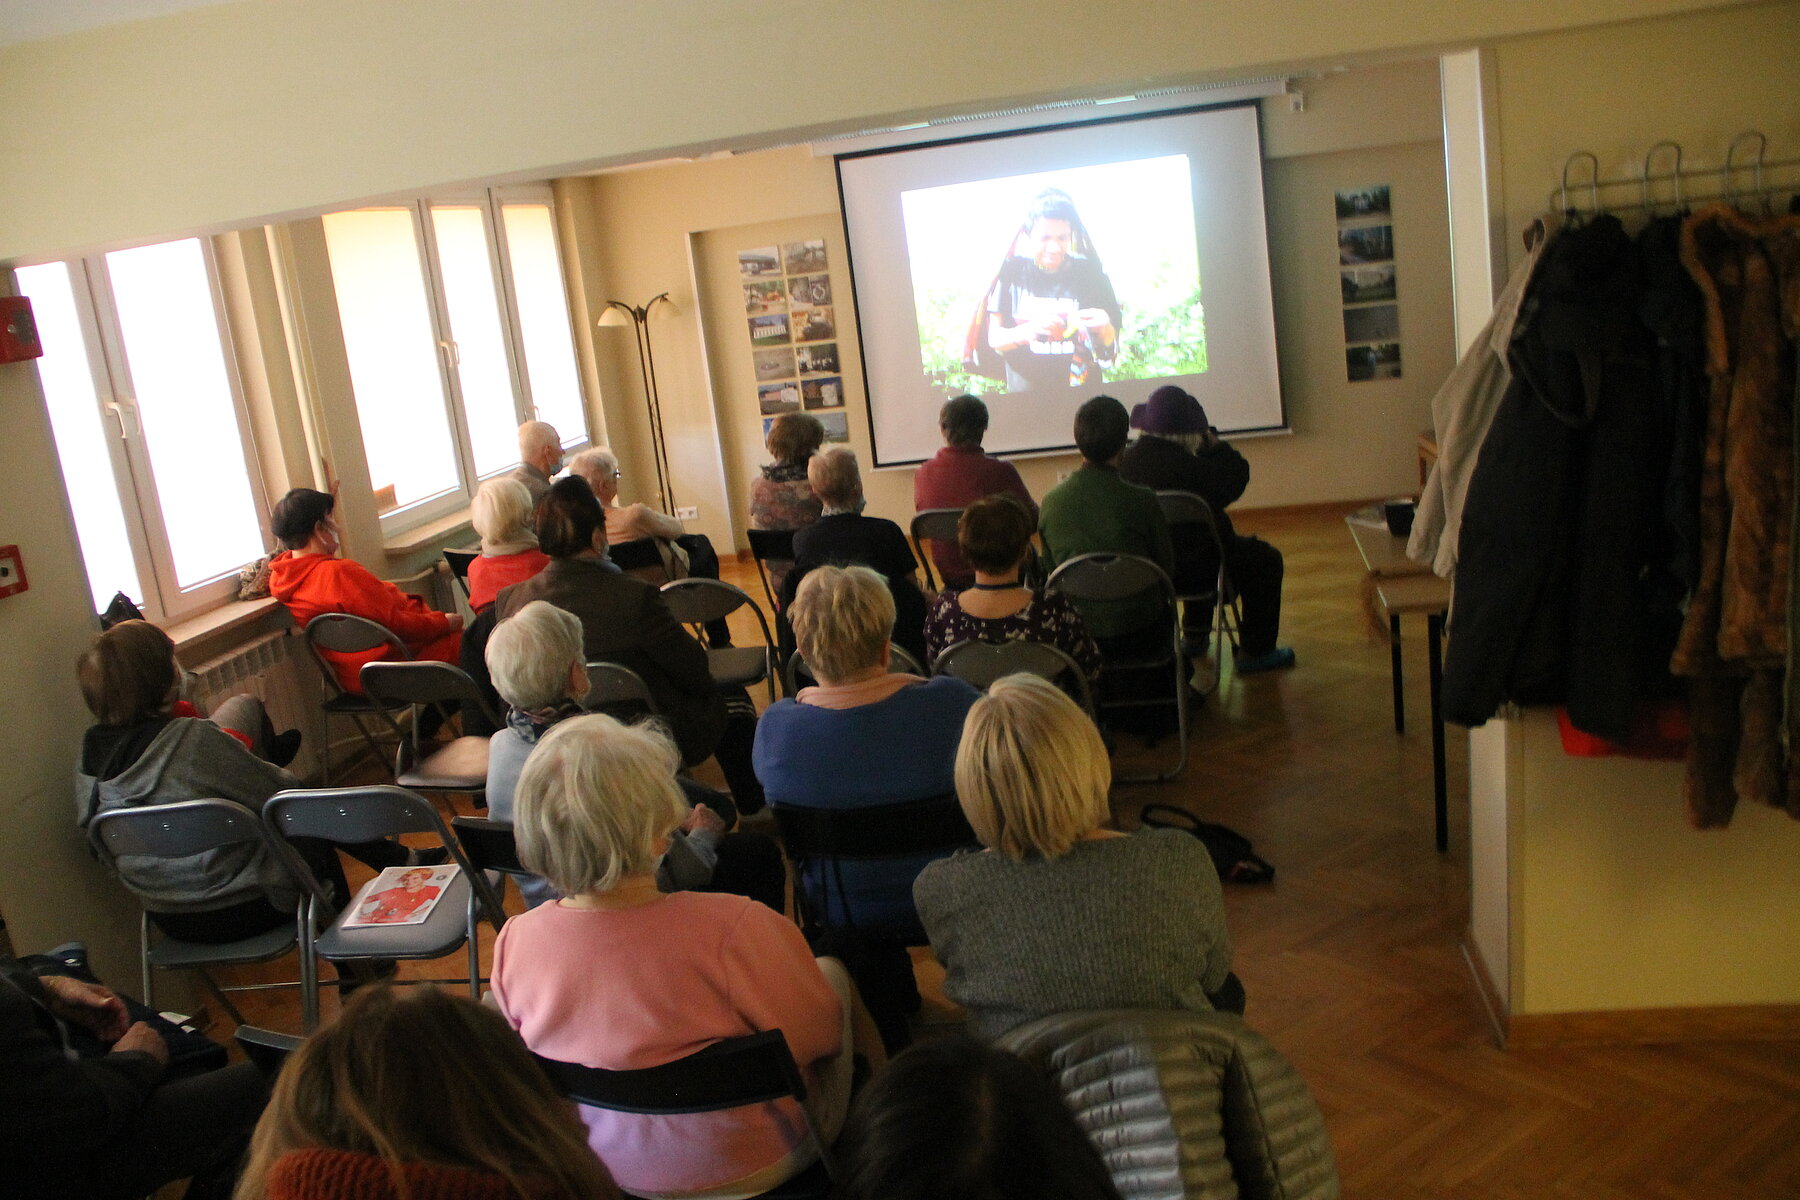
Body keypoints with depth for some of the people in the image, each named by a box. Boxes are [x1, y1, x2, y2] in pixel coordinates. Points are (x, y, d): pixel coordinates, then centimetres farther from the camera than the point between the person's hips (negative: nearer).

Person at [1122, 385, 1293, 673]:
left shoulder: (1125, 460, -7)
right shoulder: (1185, 465, -28)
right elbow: (1235, 479, -13)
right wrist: (1212, 441, -4)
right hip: (1187, 570, -7)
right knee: (1265, 559, 14)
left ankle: (1195, 634, 46)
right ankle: (1255, 652, 16)